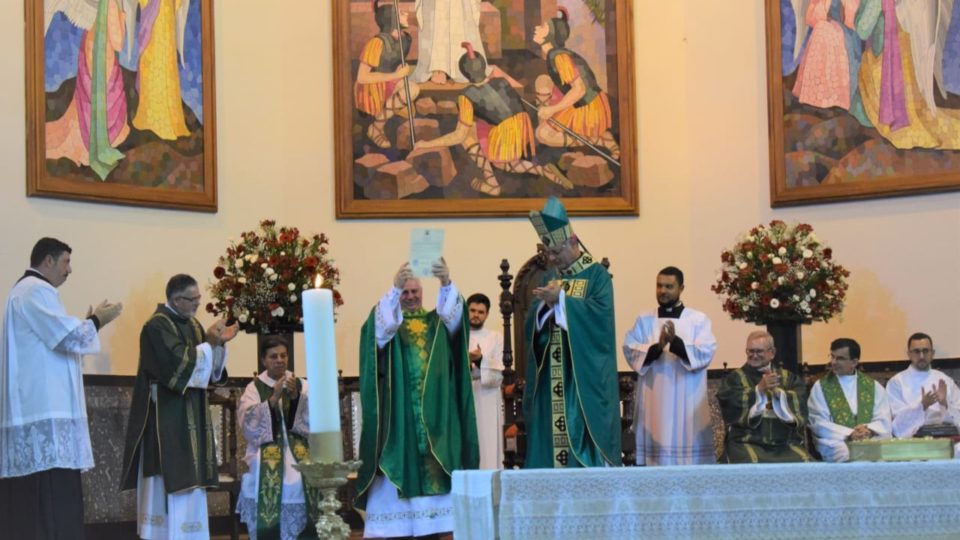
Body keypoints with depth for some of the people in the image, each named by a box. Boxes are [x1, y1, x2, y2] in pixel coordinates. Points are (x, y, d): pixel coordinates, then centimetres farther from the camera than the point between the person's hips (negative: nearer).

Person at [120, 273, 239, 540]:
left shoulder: (192, 324, 13)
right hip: (166, 413, -8)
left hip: (190, 413, 8)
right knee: (169, 475, -9)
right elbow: (178, 363, -22)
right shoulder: (157, 325, -13)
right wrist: (209, 343, -18)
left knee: (187, 475, 8)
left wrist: (219, 343, -4)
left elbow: (208, 368, 12)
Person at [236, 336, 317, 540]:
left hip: (298, 456, 1)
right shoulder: (254, 388, 10)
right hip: (266, 458, -1)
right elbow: (247, 422, -5)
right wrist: (273, 399, -14)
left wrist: (296, 396, -13)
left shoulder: (301, 385, 14)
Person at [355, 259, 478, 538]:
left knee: (436, 464, -4)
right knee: (398, 461, -9)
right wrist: (394, 287, -31)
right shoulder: (388, 322, 10)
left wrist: (446, 283, -30)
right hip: (398, 408, -2)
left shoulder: (437, 321, 13)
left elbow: (453, 314, -9)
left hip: (435, 408, 2)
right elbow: (384, 323, -14)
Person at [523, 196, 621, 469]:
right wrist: (545, 304, -10)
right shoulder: (549, 278, 16)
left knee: (583, 436, -8)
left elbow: (602, 312, -16)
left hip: (584, 374, -5)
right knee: (549, 443, 1)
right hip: (551, 376, 5)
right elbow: (531, 325, 10)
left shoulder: (596, 274, 0)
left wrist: (561, 299, -17)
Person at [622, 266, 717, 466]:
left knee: (687, 441, -5)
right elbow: (630, 351, 0)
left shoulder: (698, 320, 4)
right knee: (656, 442, -3)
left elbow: (706, 353, -8)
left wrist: (675, 342, -22)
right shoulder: (644, 320, 11)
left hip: (687, 400, -1)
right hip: (654, 399, 2)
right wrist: (657, 347, -18)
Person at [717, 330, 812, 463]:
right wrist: (759, 389, -17)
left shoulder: (788, 377, 18)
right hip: (747, 442, -2)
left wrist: (778, 391, -16)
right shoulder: (734, 378, 12)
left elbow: (800, 403, 1)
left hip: (785, 443, 2)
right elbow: (730, 403, -7)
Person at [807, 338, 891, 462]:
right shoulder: (820, 387, 8)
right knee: (845, 453, -37)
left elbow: (884, 421, 5)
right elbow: (819, 424, -3)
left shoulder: (873, 386, 14)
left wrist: (868, 430, -17)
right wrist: (849, 434, -17)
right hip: (836, 443, -2)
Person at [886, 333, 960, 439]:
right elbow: (899, 422, -6)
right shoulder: (896, 382, 4)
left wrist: (944, 404, -10)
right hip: (911, 437, -1)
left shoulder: (944, 380, 14)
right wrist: (922, 406, -20)